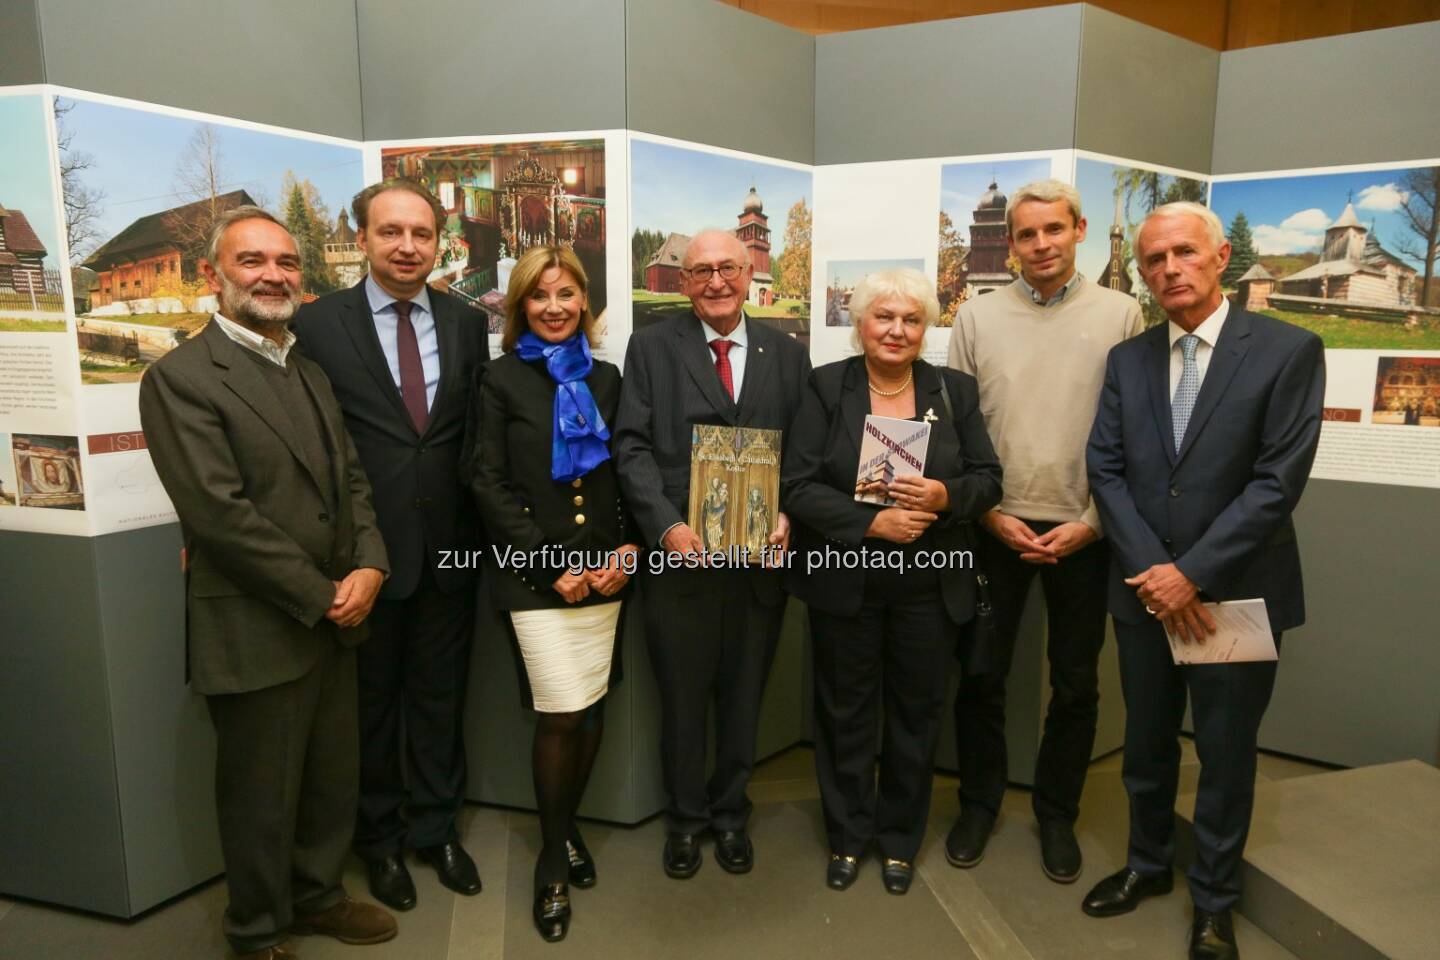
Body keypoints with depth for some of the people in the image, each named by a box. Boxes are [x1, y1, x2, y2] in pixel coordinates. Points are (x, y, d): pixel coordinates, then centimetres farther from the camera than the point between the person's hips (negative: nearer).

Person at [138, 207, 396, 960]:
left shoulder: (311, 374, 12)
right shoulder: (180, 377, -13)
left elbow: (351, 479, 10)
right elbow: (221, 514, -20)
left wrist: (368, 567, -8)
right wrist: (323, 597, -16)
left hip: (333, 621, 7)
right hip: (255, 633, -7)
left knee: (334, 780, 19)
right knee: (261, 796, 11)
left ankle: (316, 895, 42)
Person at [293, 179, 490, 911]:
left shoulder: (466, 323, 3)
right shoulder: (318, 324, -6)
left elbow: (478, 433, 6)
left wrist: (481, 529, 1)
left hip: (449, 547, 3)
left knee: (440, 694, 16)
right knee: (370, 698, 15)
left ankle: (435, 825, 36)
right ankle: (378, 837, 35)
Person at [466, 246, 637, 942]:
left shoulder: (605, 377, 11)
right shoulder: (501, 380, 1)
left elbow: (626, 473, 12)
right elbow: (489, 483, -5)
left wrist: (627, 549, -3)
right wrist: (551, 565, -10)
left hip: (605, 570, 4)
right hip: (536, 574, -3)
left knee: (590, 710, 7)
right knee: (561, 714, -6)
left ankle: (568, 828, 31)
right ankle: (553, 856, 17)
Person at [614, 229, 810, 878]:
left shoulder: (787, 354, 8)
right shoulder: (652, 348, 2)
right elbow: (632, 446, -5)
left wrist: (788, 516, -13)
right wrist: (667, 525, -17)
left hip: (762, 555, 2)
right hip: (680, 554, -1)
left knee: (743, 697, 15)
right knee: (681, 697, 12)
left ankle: (731, 813, 37)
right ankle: (685, 817, 34)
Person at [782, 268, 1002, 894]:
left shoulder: (955, 390, 3)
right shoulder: (826, 388, -4)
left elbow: (988, 478, 3)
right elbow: (799, 487, -10)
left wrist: (945, 496, -18)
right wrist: (872, 521, -22)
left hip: (930, 585, 2)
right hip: (845, 581, -1)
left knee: (917, 713, 13)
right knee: (845, 713, 12)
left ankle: (900, 838, 35)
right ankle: (847, 836, 34)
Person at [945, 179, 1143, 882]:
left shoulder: (1121, 315, -1)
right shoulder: (977, 316, 2)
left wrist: (1092, 522, -8)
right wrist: (990, 513, -5)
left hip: (1083, 531, 0)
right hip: (996, 526, 1)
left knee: (1076, 685, 11)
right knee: (980, 673, 8)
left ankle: (1057, 813, 31)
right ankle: (979, 802, 29)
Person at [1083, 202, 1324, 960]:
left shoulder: (1289, 350, -7)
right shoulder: (1127, 359, 5)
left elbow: (1279, 480, -14)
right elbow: (1105, 469, -1)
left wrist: (1193, 574, -17)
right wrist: (1150, 570, -12)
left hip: (1236, 592, -3)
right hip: (1144, 589, 4)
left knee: (1226, 753, 11)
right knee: (1147, 743, 17)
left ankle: (1214, 899, 32)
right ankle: (1147, 864, 40)